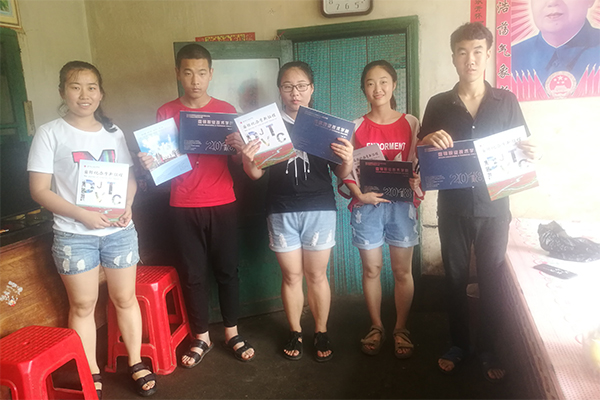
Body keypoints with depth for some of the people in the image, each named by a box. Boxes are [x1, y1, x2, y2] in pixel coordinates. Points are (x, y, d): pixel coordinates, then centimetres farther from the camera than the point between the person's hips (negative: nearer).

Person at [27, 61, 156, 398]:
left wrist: (127, 206, -8)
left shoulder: (113, 132, 7)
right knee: (83, 304, 8)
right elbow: (40, 190, -6)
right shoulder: (50, 133, -3)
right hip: (74, 234, -2)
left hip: (119, 230, 3)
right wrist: (82, 215, -17)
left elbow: (130, 177, 12)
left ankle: (137, 363, 27)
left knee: (125, 297, 11)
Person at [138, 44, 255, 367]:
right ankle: (201, 338, 23)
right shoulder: (166, 113, 5)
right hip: (183, 207, 0)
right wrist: (147, 162, -15)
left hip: (222, 205, 0)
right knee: (192, 273, 7)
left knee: (227, 269, 7)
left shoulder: (226, 110, 5)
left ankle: (232, 333, 24)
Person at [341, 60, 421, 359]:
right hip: (367, 205, 0)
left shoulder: (410, 123, 4)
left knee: (402, 270, 7)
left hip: (401, 203, 0)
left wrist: (416, 186, -15)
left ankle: (401, 328, 25)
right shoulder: (356, 127, 3)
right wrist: (359, 194, -14)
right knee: (371, 269, 9)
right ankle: (376, 327, 28)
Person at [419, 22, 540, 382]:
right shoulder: (438, 104, 2)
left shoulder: (506, 101, 2)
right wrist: (428, 142, -19)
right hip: (453, 208, 0)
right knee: (456, 278, 10)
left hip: (494, 207, 0)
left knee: (491, 279, 9)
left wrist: (532, 154, -16)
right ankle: (459, 344, 28)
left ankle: (488, 349, 27)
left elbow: (521, 151, 7)